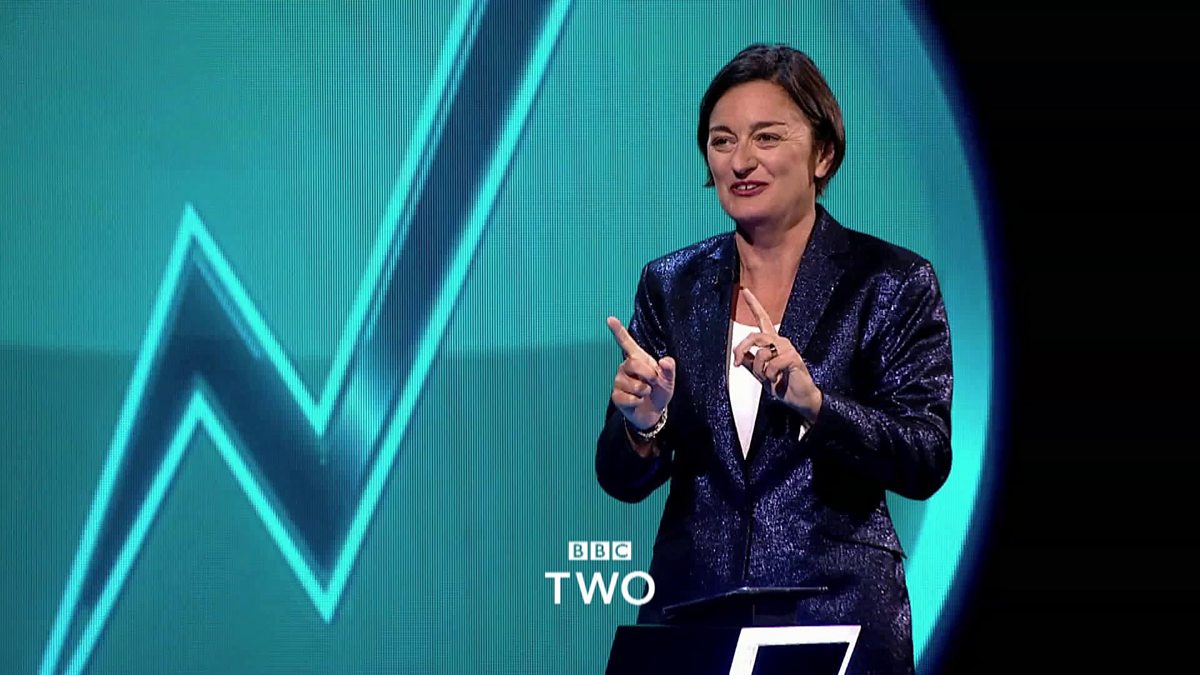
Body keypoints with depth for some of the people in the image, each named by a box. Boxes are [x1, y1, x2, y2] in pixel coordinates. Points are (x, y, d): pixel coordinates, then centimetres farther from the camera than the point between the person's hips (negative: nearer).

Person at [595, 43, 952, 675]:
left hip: (837, 620, -3)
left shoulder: (893, 283, -5)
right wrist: (642, 422, -19)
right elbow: (623, 480, 3)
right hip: (690, 611, 3)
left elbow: (926, 463, -12)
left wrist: (812, 400, -27)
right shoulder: (670, 284, 4)